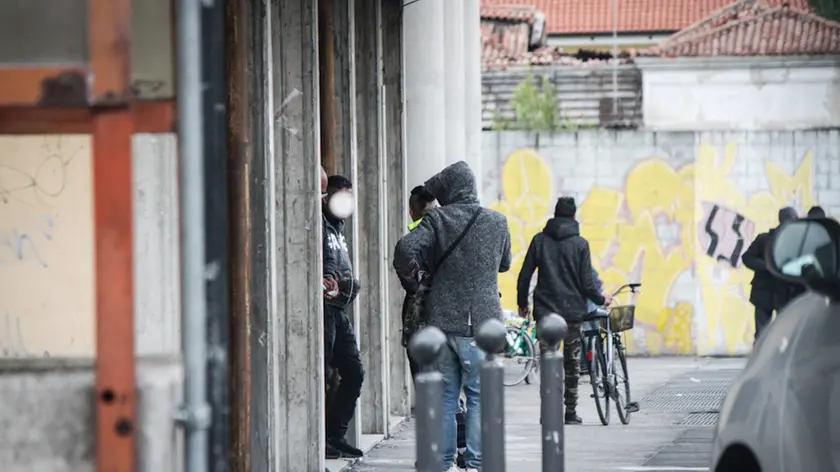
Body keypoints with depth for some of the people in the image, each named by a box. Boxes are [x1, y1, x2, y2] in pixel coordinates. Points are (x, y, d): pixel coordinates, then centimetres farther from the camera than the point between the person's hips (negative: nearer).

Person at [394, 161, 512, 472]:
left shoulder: (437, 220, -5)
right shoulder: (497, 222, 1)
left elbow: (406, 250, -18)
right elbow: (504, 263, 16)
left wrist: (408, 271, 3)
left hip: (441, 321, 0)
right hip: (480, 322, 0)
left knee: (445, 396, 9)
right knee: (479, 396, 4)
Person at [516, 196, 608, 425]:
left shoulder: (540, 240, 2)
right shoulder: (580, 244, -3)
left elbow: (524, 275, 3)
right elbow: (586, 283, -5)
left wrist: (522, 303, 17)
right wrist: (601, 299, 13)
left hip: (545, 311, 1)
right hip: (572, 311, -1)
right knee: (572, 364, 9)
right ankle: (570, 412, 10)